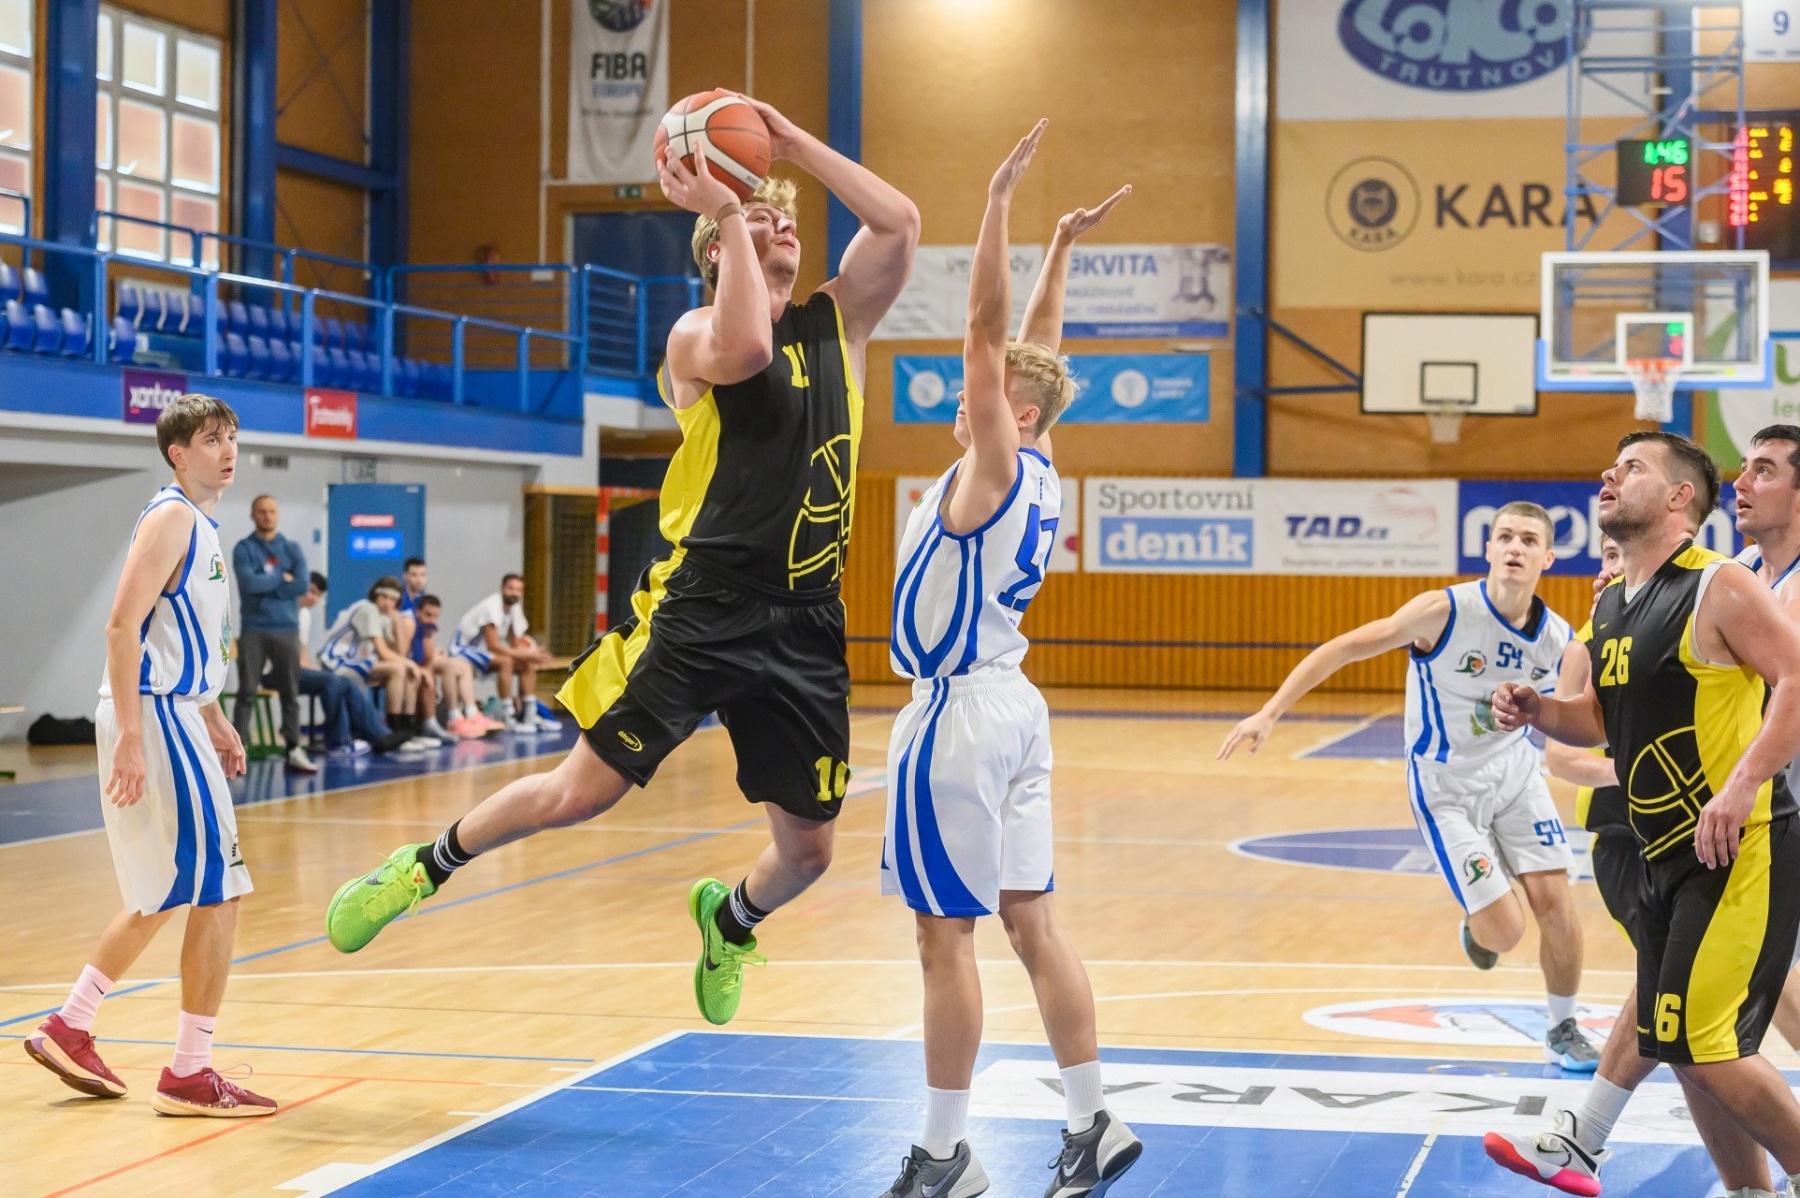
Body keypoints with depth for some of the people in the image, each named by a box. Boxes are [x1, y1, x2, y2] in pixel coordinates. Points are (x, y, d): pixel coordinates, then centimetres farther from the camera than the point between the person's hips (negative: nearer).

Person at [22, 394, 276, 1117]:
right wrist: (129, 738, -25)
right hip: (154, 717, -10)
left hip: (176, 712, 10)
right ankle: (188, 1077, -2)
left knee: (166, 895, 19)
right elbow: (122, 628, -20)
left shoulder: (200, 524, 17)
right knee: (220, 891, -7)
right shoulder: (171, 518, -13)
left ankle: (69, 1030, 26)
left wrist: (214, 721, 24)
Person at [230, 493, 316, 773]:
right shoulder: (243, 549, 2)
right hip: (253, 630, -2)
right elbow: (249, 583, -15)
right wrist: (281, 577, -4)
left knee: (290, 693, 4)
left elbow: (301, 585, -6)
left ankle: (294, 750, 8)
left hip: (286, 629, 3)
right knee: (247, 693, -3)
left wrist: (265, 587, -9)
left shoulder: (292, 549, 9)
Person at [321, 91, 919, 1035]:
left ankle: (730, 917, 40)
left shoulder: (836, 324, 13)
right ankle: (426, 866, 19)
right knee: (581, 791, -5)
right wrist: (727, 212, -16)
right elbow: (742, 349, -25)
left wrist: (794, 141, 1)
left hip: (805, 625, 4)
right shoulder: (696, 335, 0)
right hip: (700, 611, -4)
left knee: (808, 848, 6)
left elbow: (900, 223, 0)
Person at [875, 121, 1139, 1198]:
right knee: (1031, 918, 11)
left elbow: (989, 334, -20)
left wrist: (1002, 202, -20)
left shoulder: (996, 469, -13)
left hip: (960, 714, -9)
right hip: (1010, 706, 9)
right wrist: (1064, 247, 22)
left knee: (946, 934, -4)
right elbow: (1030, 347, 19)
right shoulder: (1037, 473, 8)